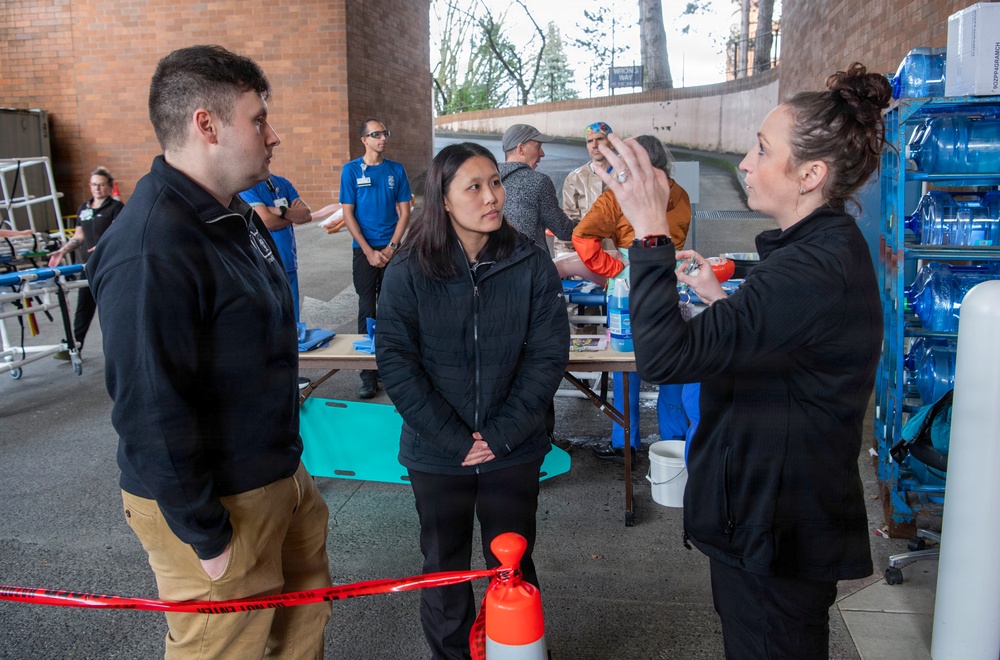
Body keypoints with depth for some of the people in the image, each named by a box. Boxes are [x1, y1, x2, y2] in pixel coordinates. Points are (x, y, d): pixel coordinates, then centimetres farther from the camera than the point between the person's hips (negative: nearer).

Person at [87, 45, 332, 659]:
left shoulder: (237, 215, 6)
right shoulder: (149, 250, -26)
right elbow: (150, 412, -26)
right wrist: (206, 536, -19)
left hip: (281, 476, 9)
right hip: (217, 504, -9)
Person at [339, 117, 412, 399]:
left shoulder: (396, 170, 5)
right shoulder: (351, 170, -1)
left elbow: (404, 212, 5)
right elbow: (348, 214, -2)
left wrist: (391, 248, -7)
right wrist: (369, 251, -9)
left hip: (392, 249, 2)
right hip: (365, 250, -2)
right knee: (367, 310, 0)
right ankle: (368, 375, 4)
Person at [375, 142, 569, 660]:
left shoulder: (532, 266, -8)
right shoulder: (407, 273, -9)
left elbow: (548, 356, -7)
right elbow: (396, 363, -10)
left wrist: (501, 435, -13)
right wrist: (454, 440, -15)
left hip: (513, 452, 0)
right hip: (436, 455, 0)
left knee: (512, 566, 16)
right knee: (444, 568, 17)